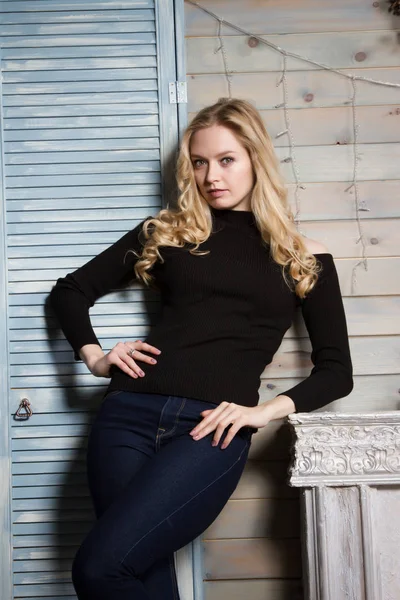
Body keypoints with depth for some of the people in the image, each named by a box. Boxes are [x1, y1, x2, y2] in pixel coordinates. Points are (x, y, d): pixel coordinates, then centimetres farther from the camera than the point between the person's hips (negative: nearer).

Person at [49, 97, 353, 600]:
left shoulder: (302, 257, 13)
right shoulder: (167, 230, 17)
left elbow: (336, 371, 9)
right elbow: (70, 290, 22)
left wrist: (267, 410, -6)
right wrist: (92, 355, 6)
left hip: (213, 426, -2)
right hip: (132, 410, 3)